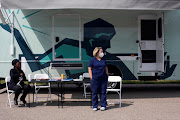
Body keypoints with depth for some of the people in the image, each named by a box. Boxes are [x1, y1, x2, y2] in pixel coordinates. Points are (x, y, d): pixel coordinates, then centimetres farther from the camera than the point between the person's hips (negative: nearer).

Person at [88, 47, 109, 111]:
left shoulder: (103, 60, 12)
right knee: (94, 92, 2)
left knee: (103, 92, 5)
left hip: (103, 78, 3)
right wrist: (91, 77, -8)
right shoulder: (92, 60, -1)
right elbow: (89, 68, -1)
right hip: (95, 79, -3)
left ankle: (103, 105, 14)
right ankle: (95, 106, 13)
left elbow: (106, 68, 20)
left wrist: (107, 75, 11)